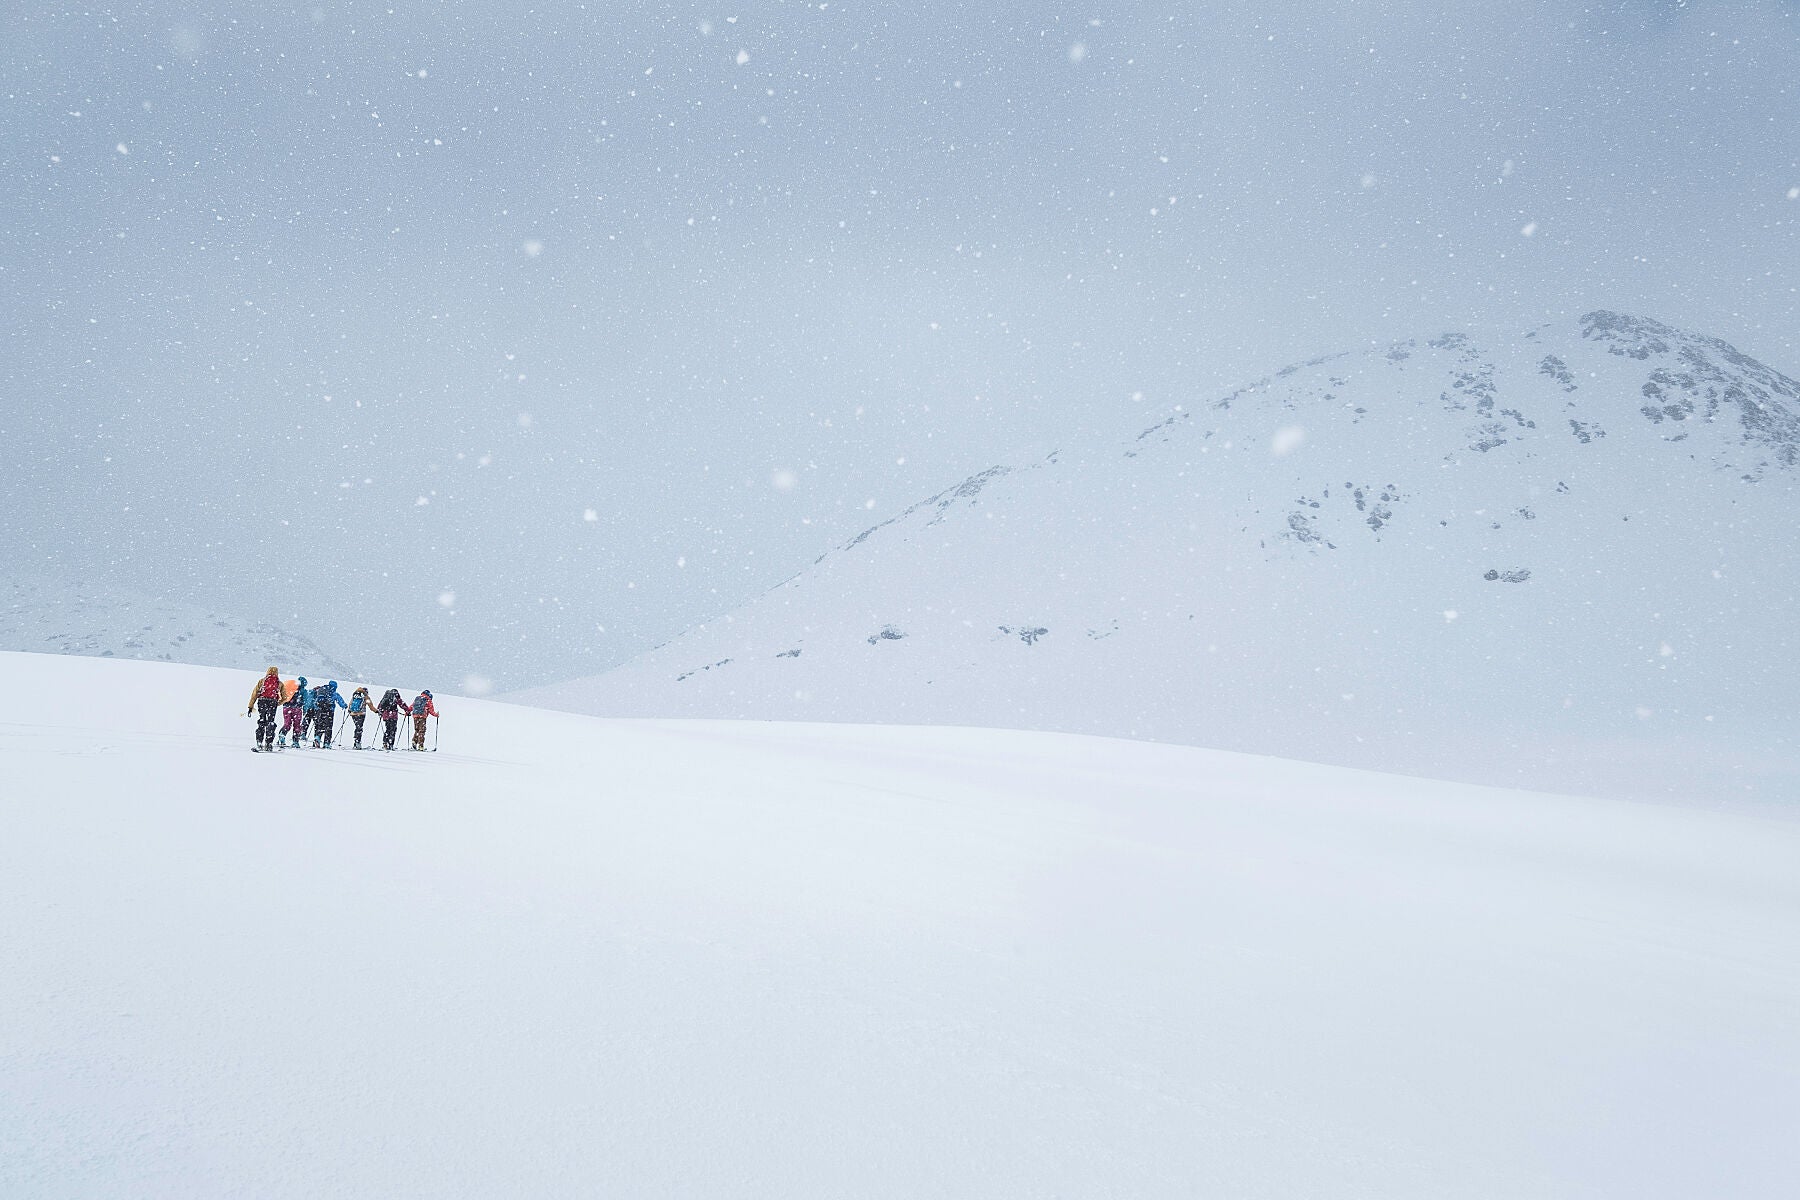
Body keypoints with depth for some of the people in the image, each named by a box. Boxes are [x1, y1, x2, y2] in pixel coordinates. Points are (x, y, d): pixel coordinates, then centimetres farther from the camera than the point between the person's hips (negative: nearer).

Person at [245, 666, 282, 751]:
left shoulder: (261, 681, 15)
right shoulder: (279, 683, 14)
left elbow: (254, 694, 8)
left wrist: (250, 706, 7)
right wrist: (278, 703, 28)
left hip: (262, 702, 1)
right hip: (273, 702, -1)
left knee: (261, 723, 8)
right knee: (270, 723, 5)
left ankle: (259, 743, 0)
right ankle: (268, 744, 0)